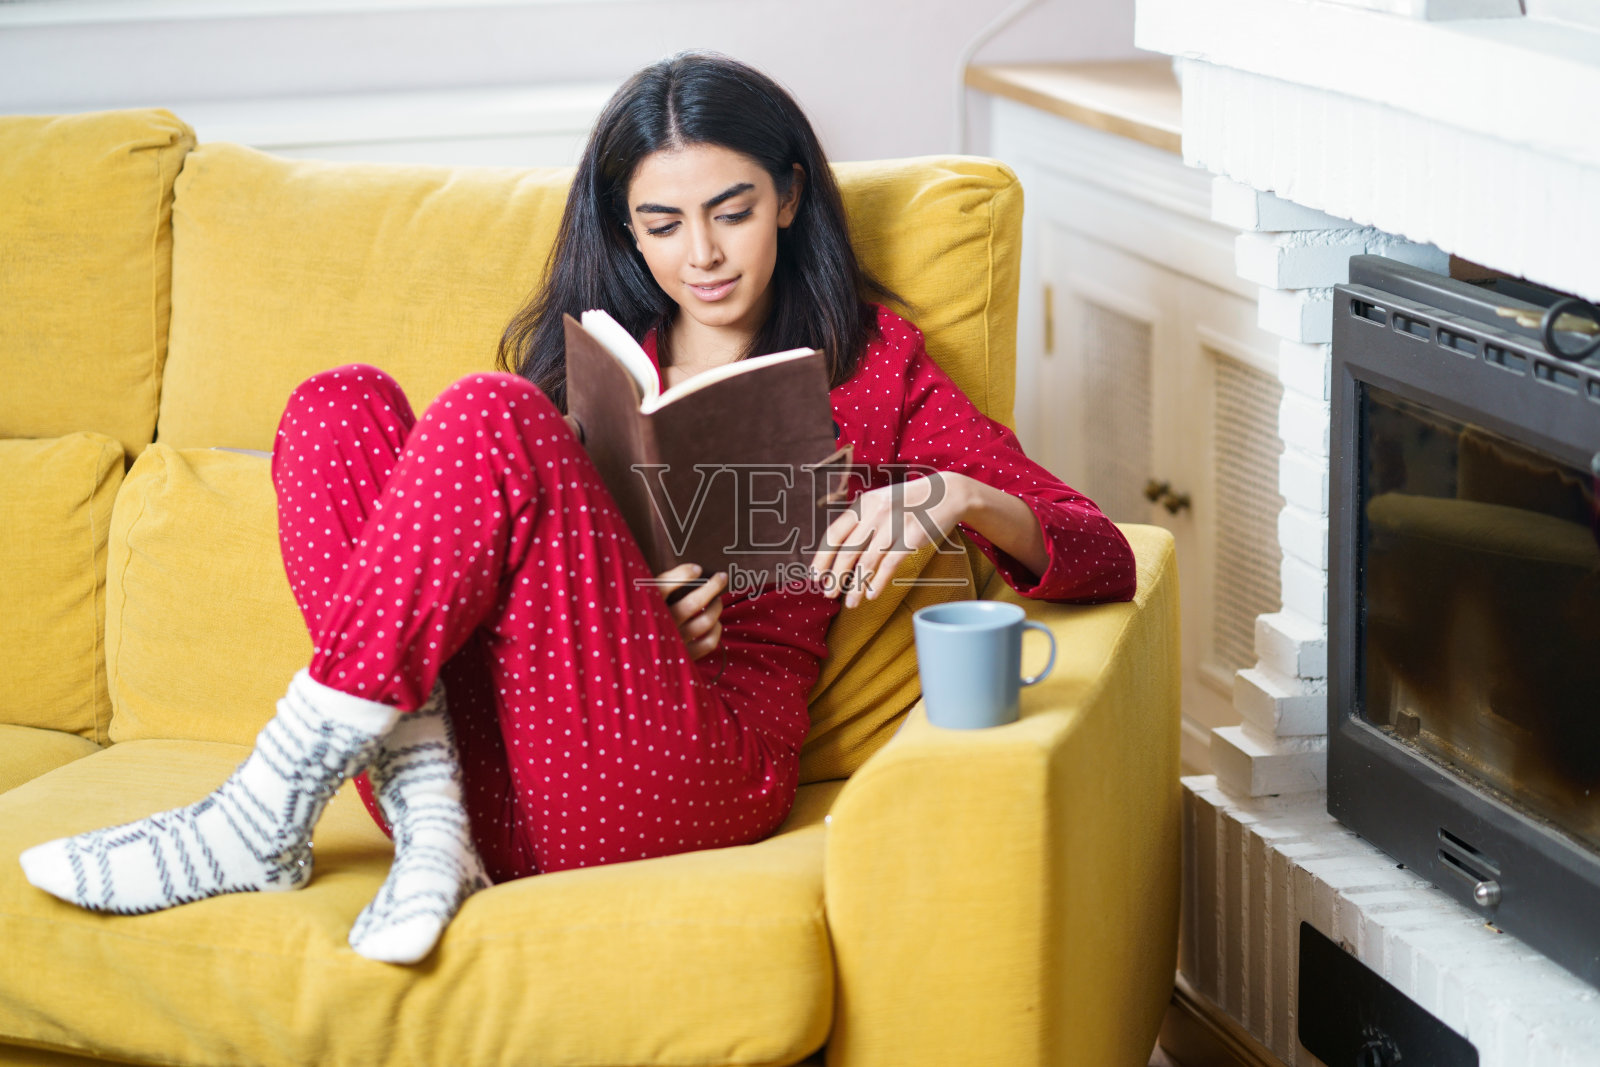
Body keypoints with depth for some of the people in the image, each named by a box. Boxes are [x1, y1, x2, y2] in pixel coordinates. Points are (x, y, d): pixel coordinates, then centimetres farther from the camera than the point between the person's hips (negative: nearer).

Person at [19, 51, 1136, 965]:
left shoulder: (868, 359, 17)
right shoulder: (587, 355, 26)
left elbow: (1103, 560, 9)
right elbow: (517, 573, 16)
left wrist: (955, 496, -12)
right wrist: (629, 604, -7)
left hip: (701, 758, -4)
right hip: (498, 756, 4)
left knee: (488, 417, -22)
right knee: (342, 407, -13)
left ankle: (268, 816, -23)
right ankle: (427, 813, -28)